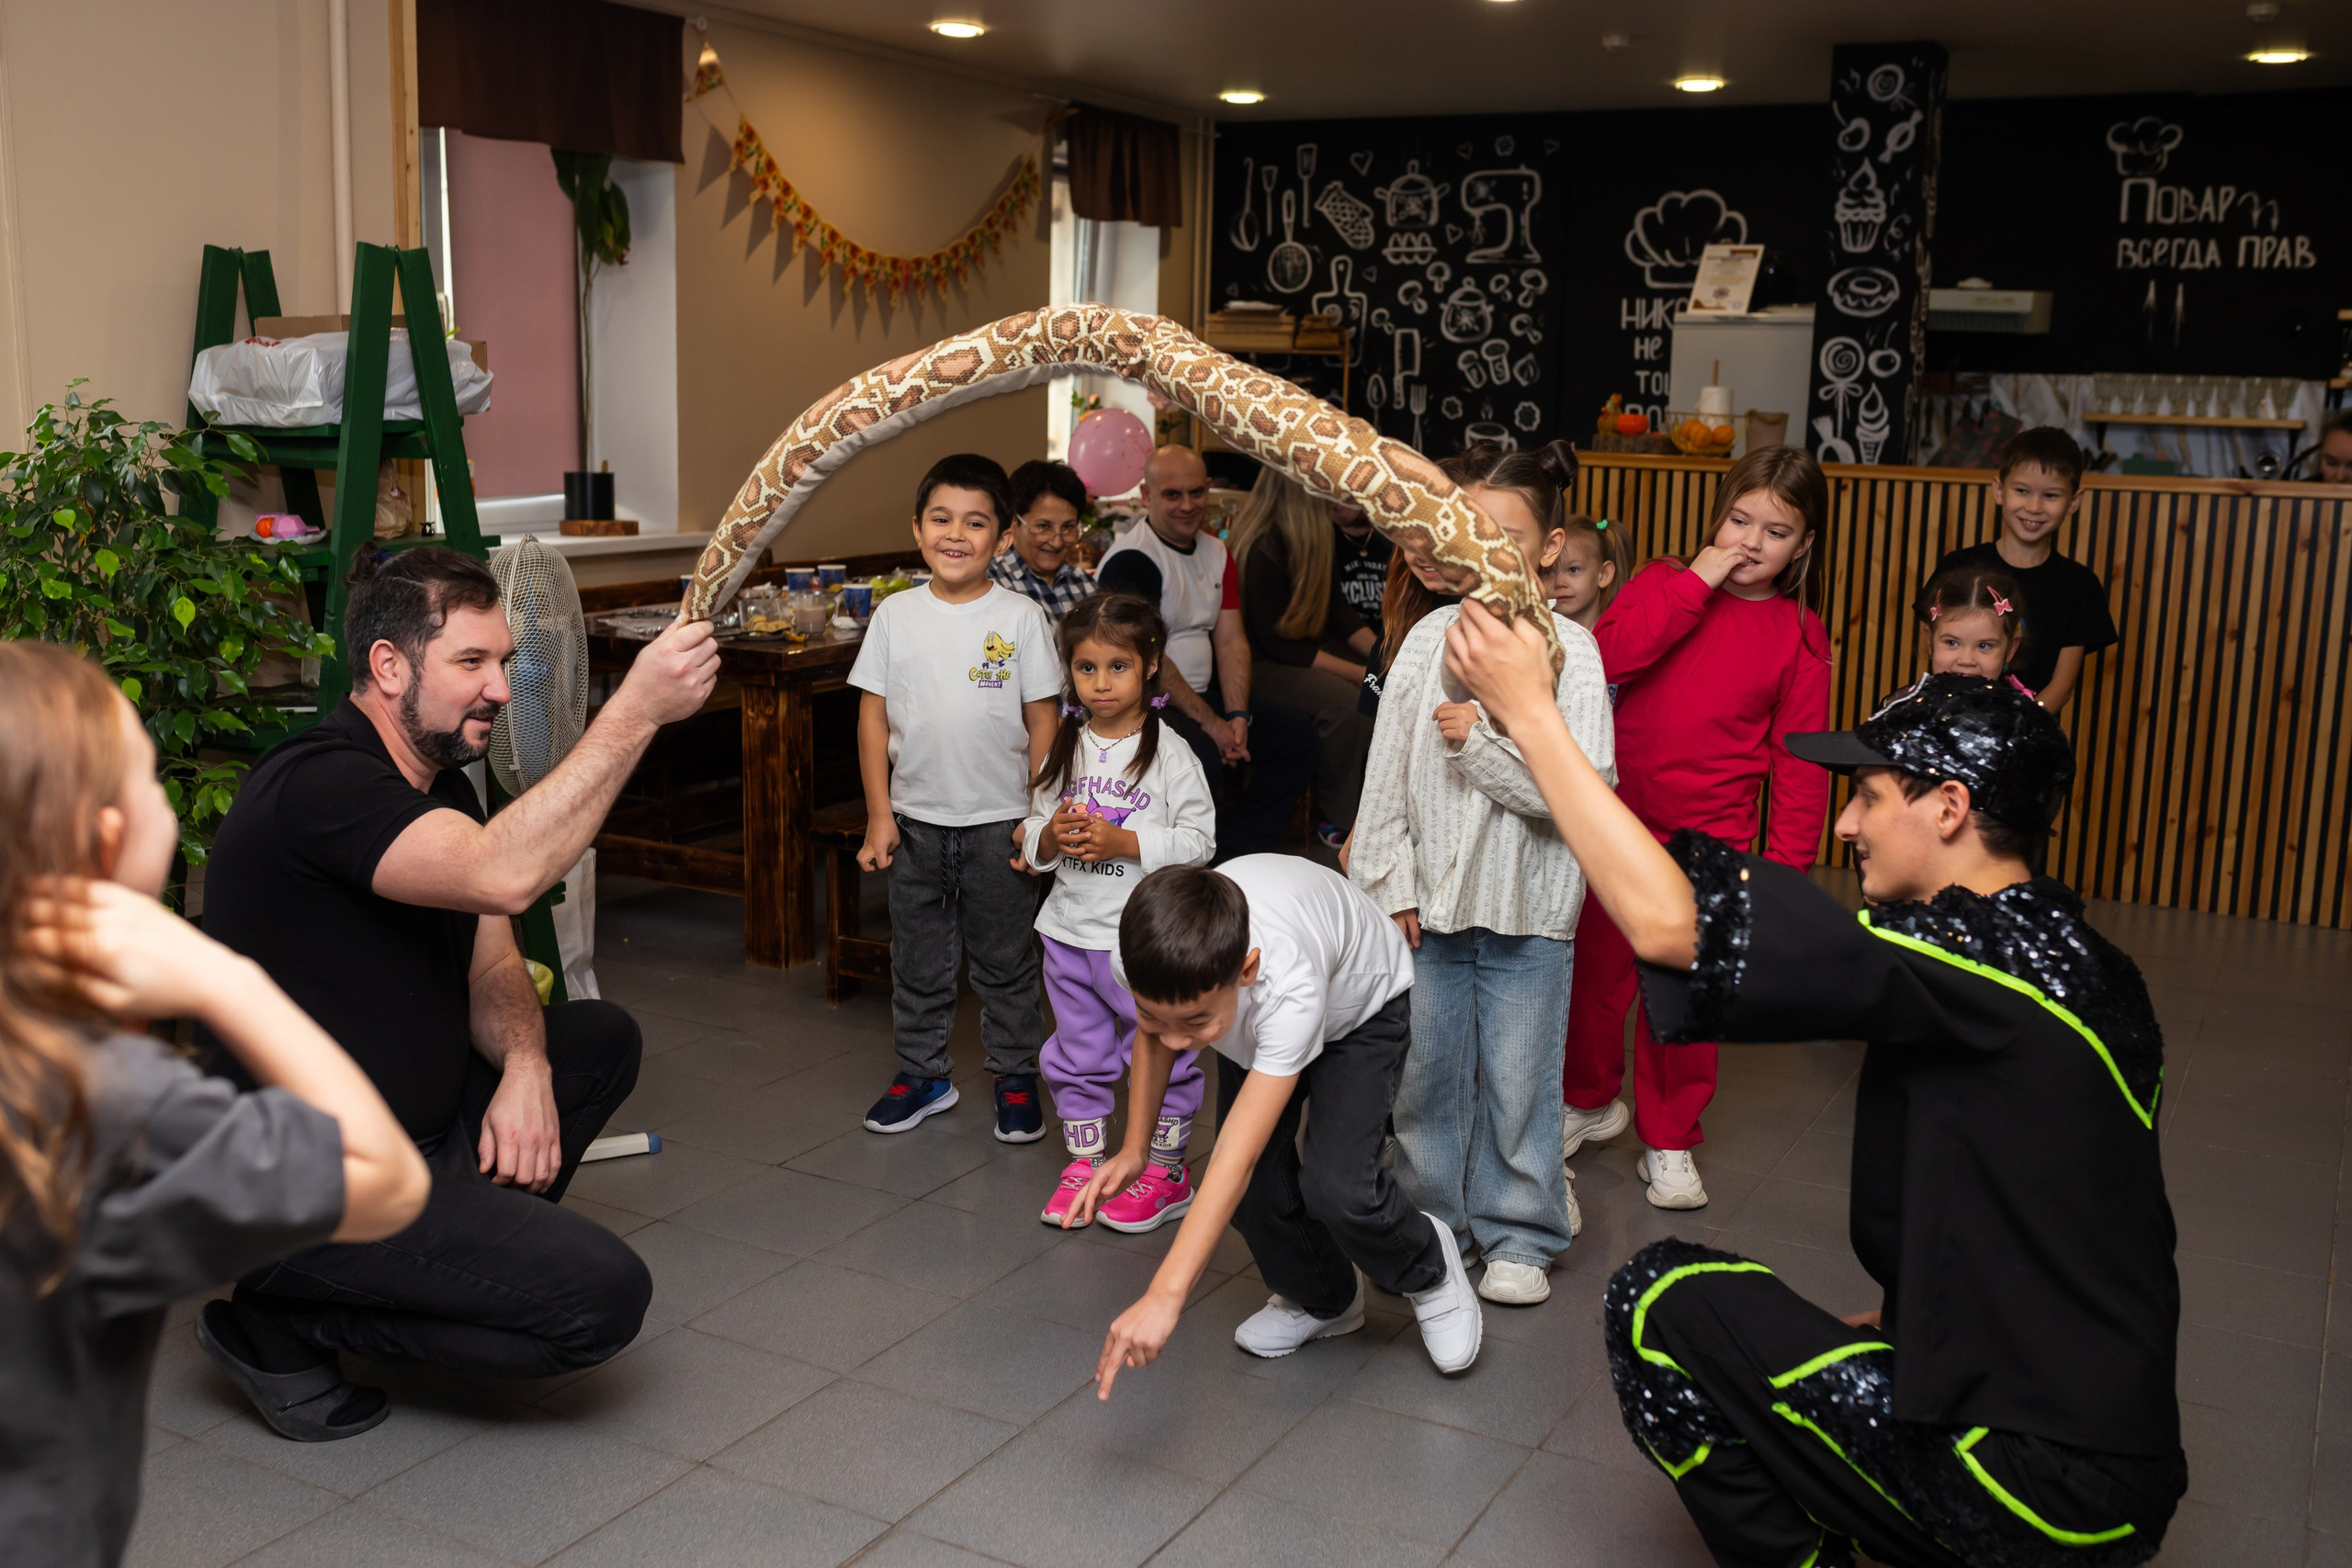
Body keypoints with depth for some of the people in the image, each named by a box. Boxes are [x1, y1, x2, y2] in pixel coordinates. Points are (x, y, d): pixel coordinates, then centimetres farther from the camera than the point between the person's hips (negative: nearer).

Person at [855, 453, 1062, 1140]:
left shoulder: (1021, 618, -6)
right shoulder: (896, 615, 0)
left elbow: (1043, 721, -2)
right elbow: (873, 718, 2)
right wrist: (879, 814, -1)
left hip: (998, 822, -2)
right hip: (916, 819, 2)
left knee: (1005, 960, 9)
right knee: (917, 956, 13)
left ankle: (1016, 1078, 23)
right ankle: (923, 1073, 28)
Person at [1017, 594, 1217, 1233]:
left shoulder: (1168, 754, -9)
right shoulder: (1065, 749, 6)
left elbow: (1199, 839, -12)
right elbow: (1033, 833, 11)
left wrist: (1123, 842, -20)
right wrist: (1051, 836, -12)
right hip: (1070, 930, 5)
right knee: (1077, 1054, 15)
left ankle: (1165, 1169, 21)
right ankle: (1085, 1161, 29)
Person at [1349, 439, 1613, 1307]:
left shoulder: (1571, 650, -8)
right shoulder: (1430, 639, 1)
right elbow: (1386, 772, 4)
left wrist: (1482, 744, -22)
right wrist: (1390, 880, 1)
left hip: (1526, 909, -3)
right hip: (1431, 903, 3)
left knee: (1518, 1079, 7)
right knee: (1426, 1072, 13)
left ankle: (1519, 1232, 25)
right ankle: (1430, 1219, 31)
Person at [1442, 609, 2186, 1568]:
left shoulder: (1978, 965, -22)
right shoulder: (2086, 968, 7)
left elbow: (1668, 925, -28)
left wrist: (1530, 711, -21)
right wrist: (1902, 1320, 15)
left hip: (2037, 1487, -9)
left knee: (1658, 1305, -4)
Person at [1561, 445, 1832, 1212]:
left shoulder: (1799, 637, -1)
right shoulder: (1662, 583, 1)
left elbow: (1799, 762, 0)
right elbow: (1608, 656, -18)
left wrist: (1786, 867, -4)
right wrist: (1693, 584, -19)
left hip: (1709, 842, -1)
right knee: (1594, 971, 13)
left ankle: (1669, 1140, 24)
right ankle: (1592, 1100, 38)